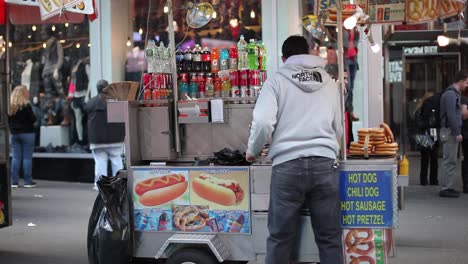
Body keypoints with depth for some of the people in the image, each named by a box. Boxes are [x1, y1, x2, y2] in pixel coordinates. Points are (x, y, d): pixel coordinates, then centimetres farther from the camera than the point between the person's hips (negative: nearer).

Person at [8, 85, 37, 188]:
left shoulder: (10, 105, 5)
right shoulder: (26, 105, -12)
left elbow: (8, 120, 9)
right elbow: (33, 119, -12)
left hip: (13, 134, 5)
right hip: (27, 133, -5)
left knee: (15, 157, 7)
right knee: (27, 157, -1)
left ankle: (14, 181, 6)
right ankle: (28, 181, -1)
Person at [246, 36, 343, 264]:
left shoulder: (277, 80, 5)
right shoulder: (329, 83, 15)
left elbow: (263, 122, -8)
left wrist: (252, 151, 9)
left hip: (288, 165, -2)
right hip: (324, 164, 2)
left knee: (280, 236, 7)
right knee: (329, 237, 8)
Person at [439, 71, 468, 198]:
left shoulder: (454, 93, 17)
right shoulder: (451, 94, -15)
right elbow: (451, 115, -21)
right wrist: (457, 133, -21)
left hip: (451, 131, 10)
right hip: (450, 130, -10)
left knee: (450, 161, 13)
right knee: (450, 161, -7)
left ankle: (447, 187, 18)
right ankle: (445, 188, -4)